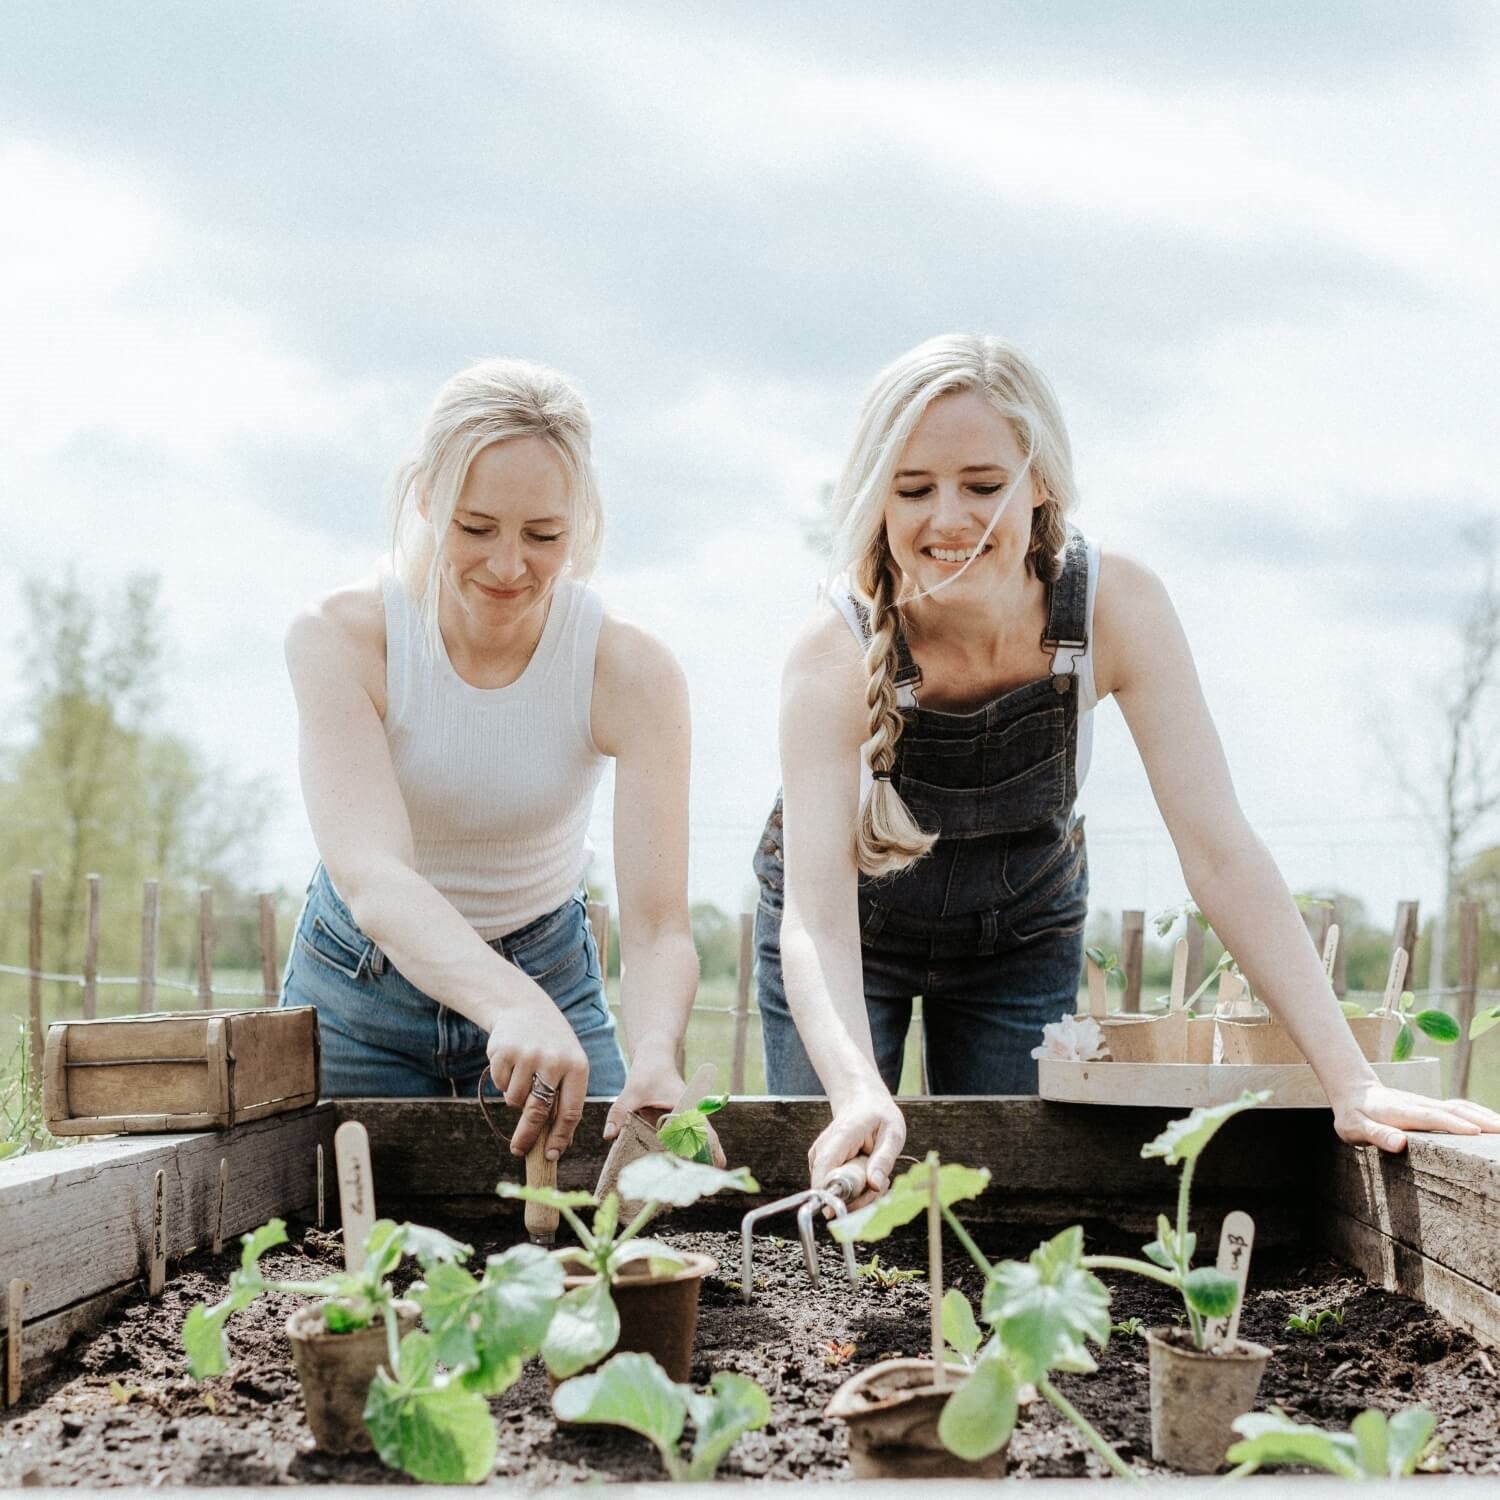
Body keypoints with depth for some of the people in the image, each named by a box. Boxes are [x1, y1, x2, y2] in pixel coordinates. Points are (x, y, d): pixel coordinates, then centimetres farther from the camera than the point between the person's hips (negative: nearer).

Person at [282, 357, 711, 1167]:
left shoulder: (630, 671, -21)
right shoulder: (338, 638, -24)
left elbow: (656, 925, -26)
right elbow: (370, 875, -37)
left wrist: (655, 1056, -48)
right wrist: (513, 1007, -55)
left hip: (549, 974, 1)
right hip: (357, 990, 0)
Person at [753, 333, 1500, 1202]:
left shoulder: (1115, 607, -28)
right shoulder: (838, 656, -32)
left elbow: (1220, 852, -28)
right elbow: (814, 919, -39)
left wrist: (1351, 1084, -35)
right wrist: (859, 1094, -59)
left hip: (1024, 928, 2)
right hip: (860, 926, -1)